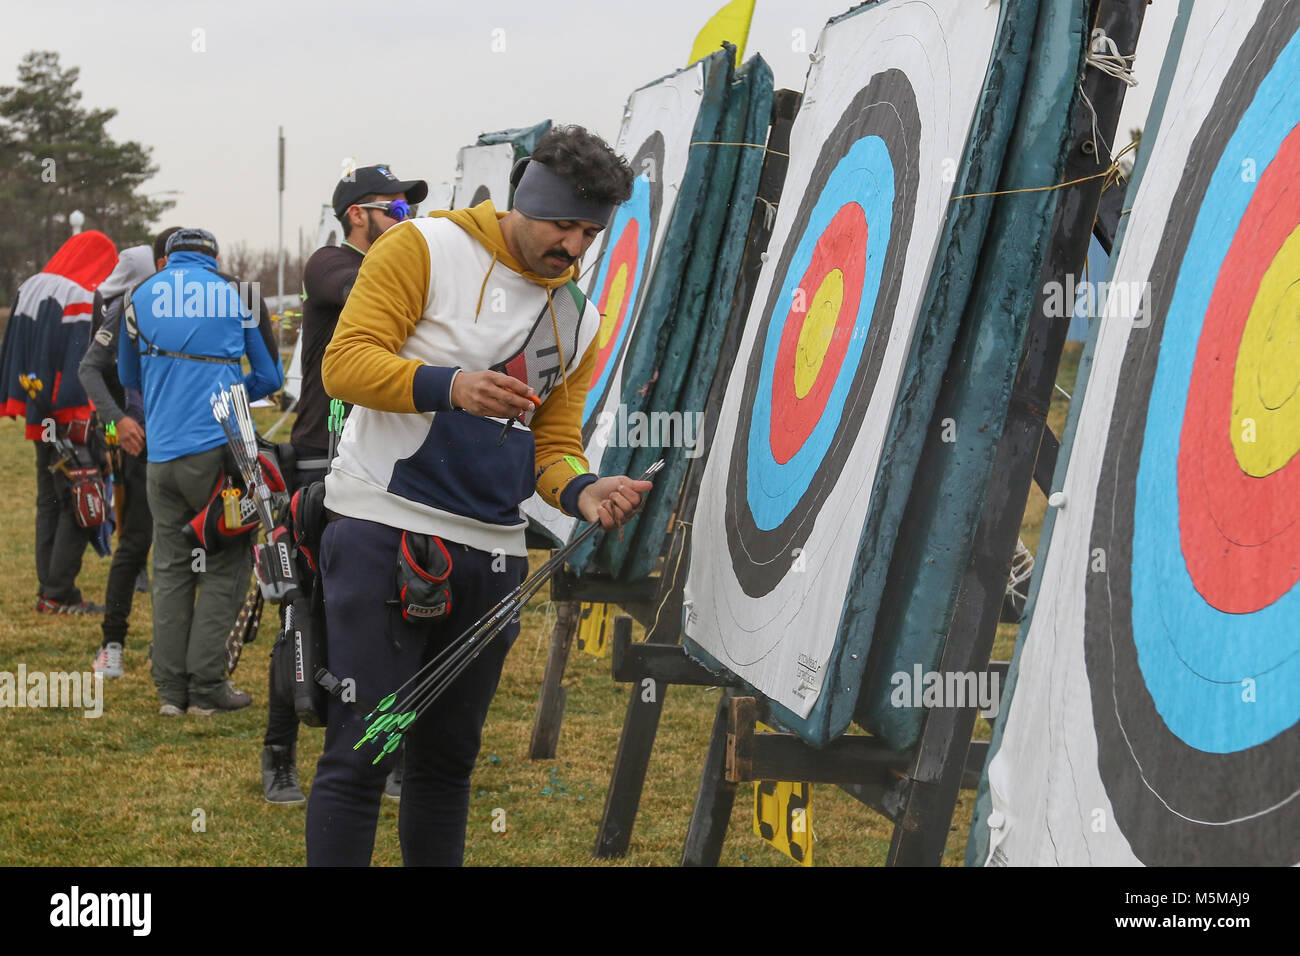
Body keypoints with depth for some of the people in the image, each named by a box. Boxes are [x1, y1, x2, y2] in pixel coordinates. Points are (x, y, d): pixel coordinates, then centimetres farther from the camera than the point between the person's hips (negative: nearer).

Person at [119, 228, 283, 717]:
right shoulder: (237, 293, 4)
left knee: (171, 568, 10)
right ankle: (207, 687, -1)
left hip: (161, 454, 3)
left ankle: (172, 689, 8)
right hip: (218, 450, -3)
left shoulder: (141, 297, 11)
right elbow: (270, 376, 11)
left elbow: (129, 376, 25)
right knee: (225, 567, 3)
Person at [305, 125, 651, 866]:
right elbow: (345, 363, -12)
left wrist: (582, 492, -6)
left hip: (493, 554, 6)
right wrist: (448, 386, -28)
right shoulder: (426, 248, -4)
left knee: (449, 757, 14)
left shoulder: (580, 319, 15)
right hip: (385, 534, -6)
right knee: (362, 755, -8)